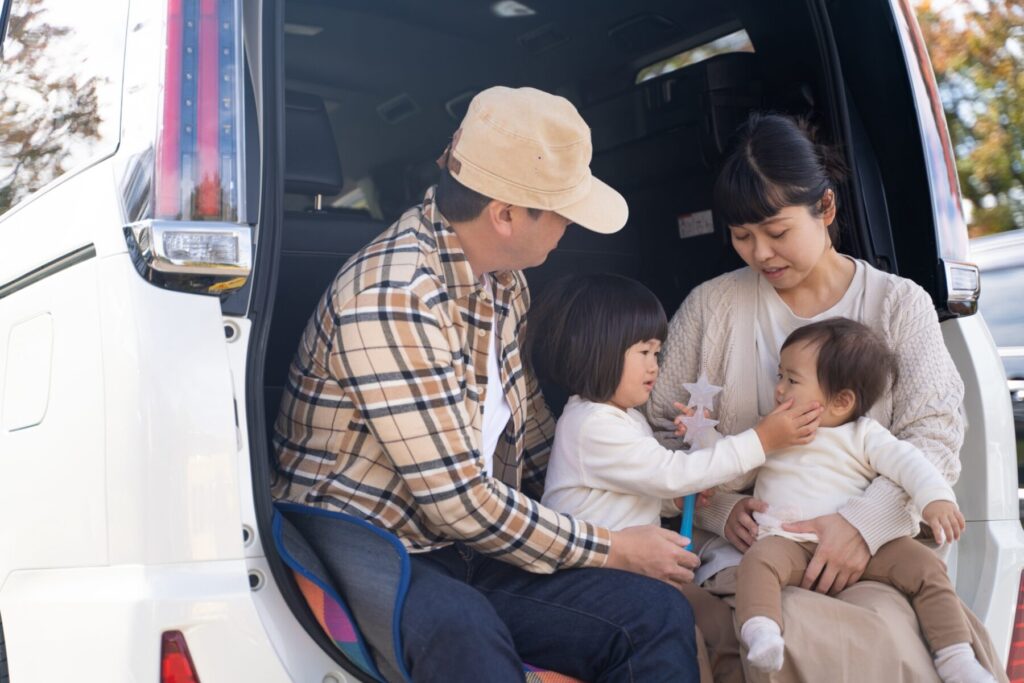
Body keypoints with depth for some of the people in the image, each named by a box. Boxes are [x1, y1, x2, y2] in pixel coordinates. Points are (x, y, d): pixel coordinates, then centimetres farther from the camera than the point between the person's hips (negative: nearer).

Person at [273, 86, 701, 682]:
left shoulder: (504, 277, 7)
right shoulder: (394, 298, -23)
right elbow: (460, 501, -22)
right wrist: (610, 549, -11)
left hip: (468, 544, 8)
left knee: (661, 614, -12)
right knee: (464, 635, -40)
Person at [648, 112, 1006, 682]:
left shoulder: (900, 304, 8)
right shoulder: (711, 307, 8)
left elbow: (934, 436, -3)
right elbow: (662, 429, 7)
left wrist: (864, 522, -21)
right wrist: (721, 508, -11)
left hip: (873, 552, 2)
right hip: (742, 550, -1)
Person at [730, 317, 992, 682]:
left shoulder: (863, 436, 9)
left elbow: (905, 460, -5)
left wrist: (936, 498, -24)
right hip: (788, 543, 0)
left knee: (925, 566, -17)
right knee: (758, 560, -33)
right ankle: (760, 631, -52)